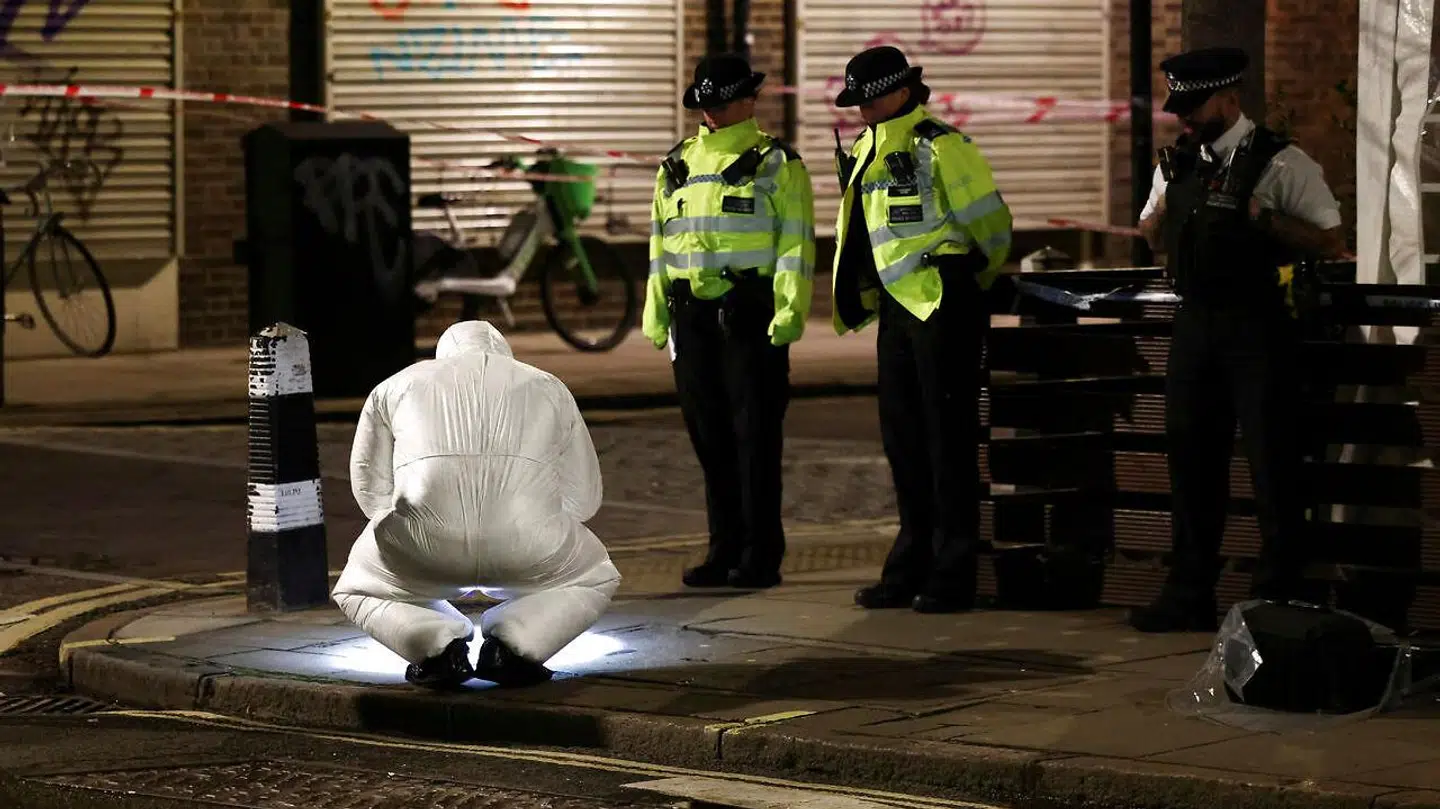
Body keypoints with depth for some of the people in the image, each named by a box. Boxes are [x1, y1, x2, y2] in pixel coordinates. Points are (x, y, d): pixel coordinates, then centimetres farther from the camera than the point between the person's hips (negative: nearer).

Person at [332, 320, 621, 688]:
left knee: (356, 591, 30)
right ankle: (513, 645, 4)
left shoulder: (396, 386, 28)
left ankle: (437, 644, 2)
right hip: (527, 541, 0)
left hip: (424, 539, 0)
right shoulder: (548, 387, 30)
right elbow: (583, 495, 28)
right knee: (595, 580, 31)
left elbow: (371, 487, 25)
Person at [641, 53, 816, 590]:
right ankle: (725, 551, 16)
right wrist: (655, 312, 15)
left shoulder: (776, 164, 1)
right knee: (709, 437, 8)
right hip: (693, 318, 6)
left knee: (755, 436, -4)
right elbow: (661, 240, 22)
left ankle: (761, 557, 0)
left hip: (751, 316, -5)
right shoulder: (678, 164, 18)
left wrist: (790, 310, -15)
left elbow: (796, 244, -5)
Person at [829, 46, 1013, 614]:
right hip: (898, 306, 9)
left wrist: (969, 282, 5)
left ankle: (953, 575, 0)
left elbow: (991, 223, -9)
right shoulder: (868, 152, 14)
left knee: (948, 437, -4)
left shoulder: (941, 147, -13)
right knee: (901, 434, 11)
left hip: (944, 305, -9)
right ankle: (912, 566, 20)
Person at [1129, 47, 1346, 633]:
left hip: (1257, 326, -6)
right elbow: (1152, 237, 19)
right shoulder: (1181, 162, 12)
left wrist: (1260, 216, -19)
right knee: (1192, 458, 10)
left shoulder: (1279, 162, -7)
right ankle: (1189, 595, 19)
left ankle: (1279, 597, 5)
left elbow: (1329, 242, -9)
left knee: (1271, 461, -2)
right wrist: (1168, 193, -1)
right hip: (1195, 322, 6)